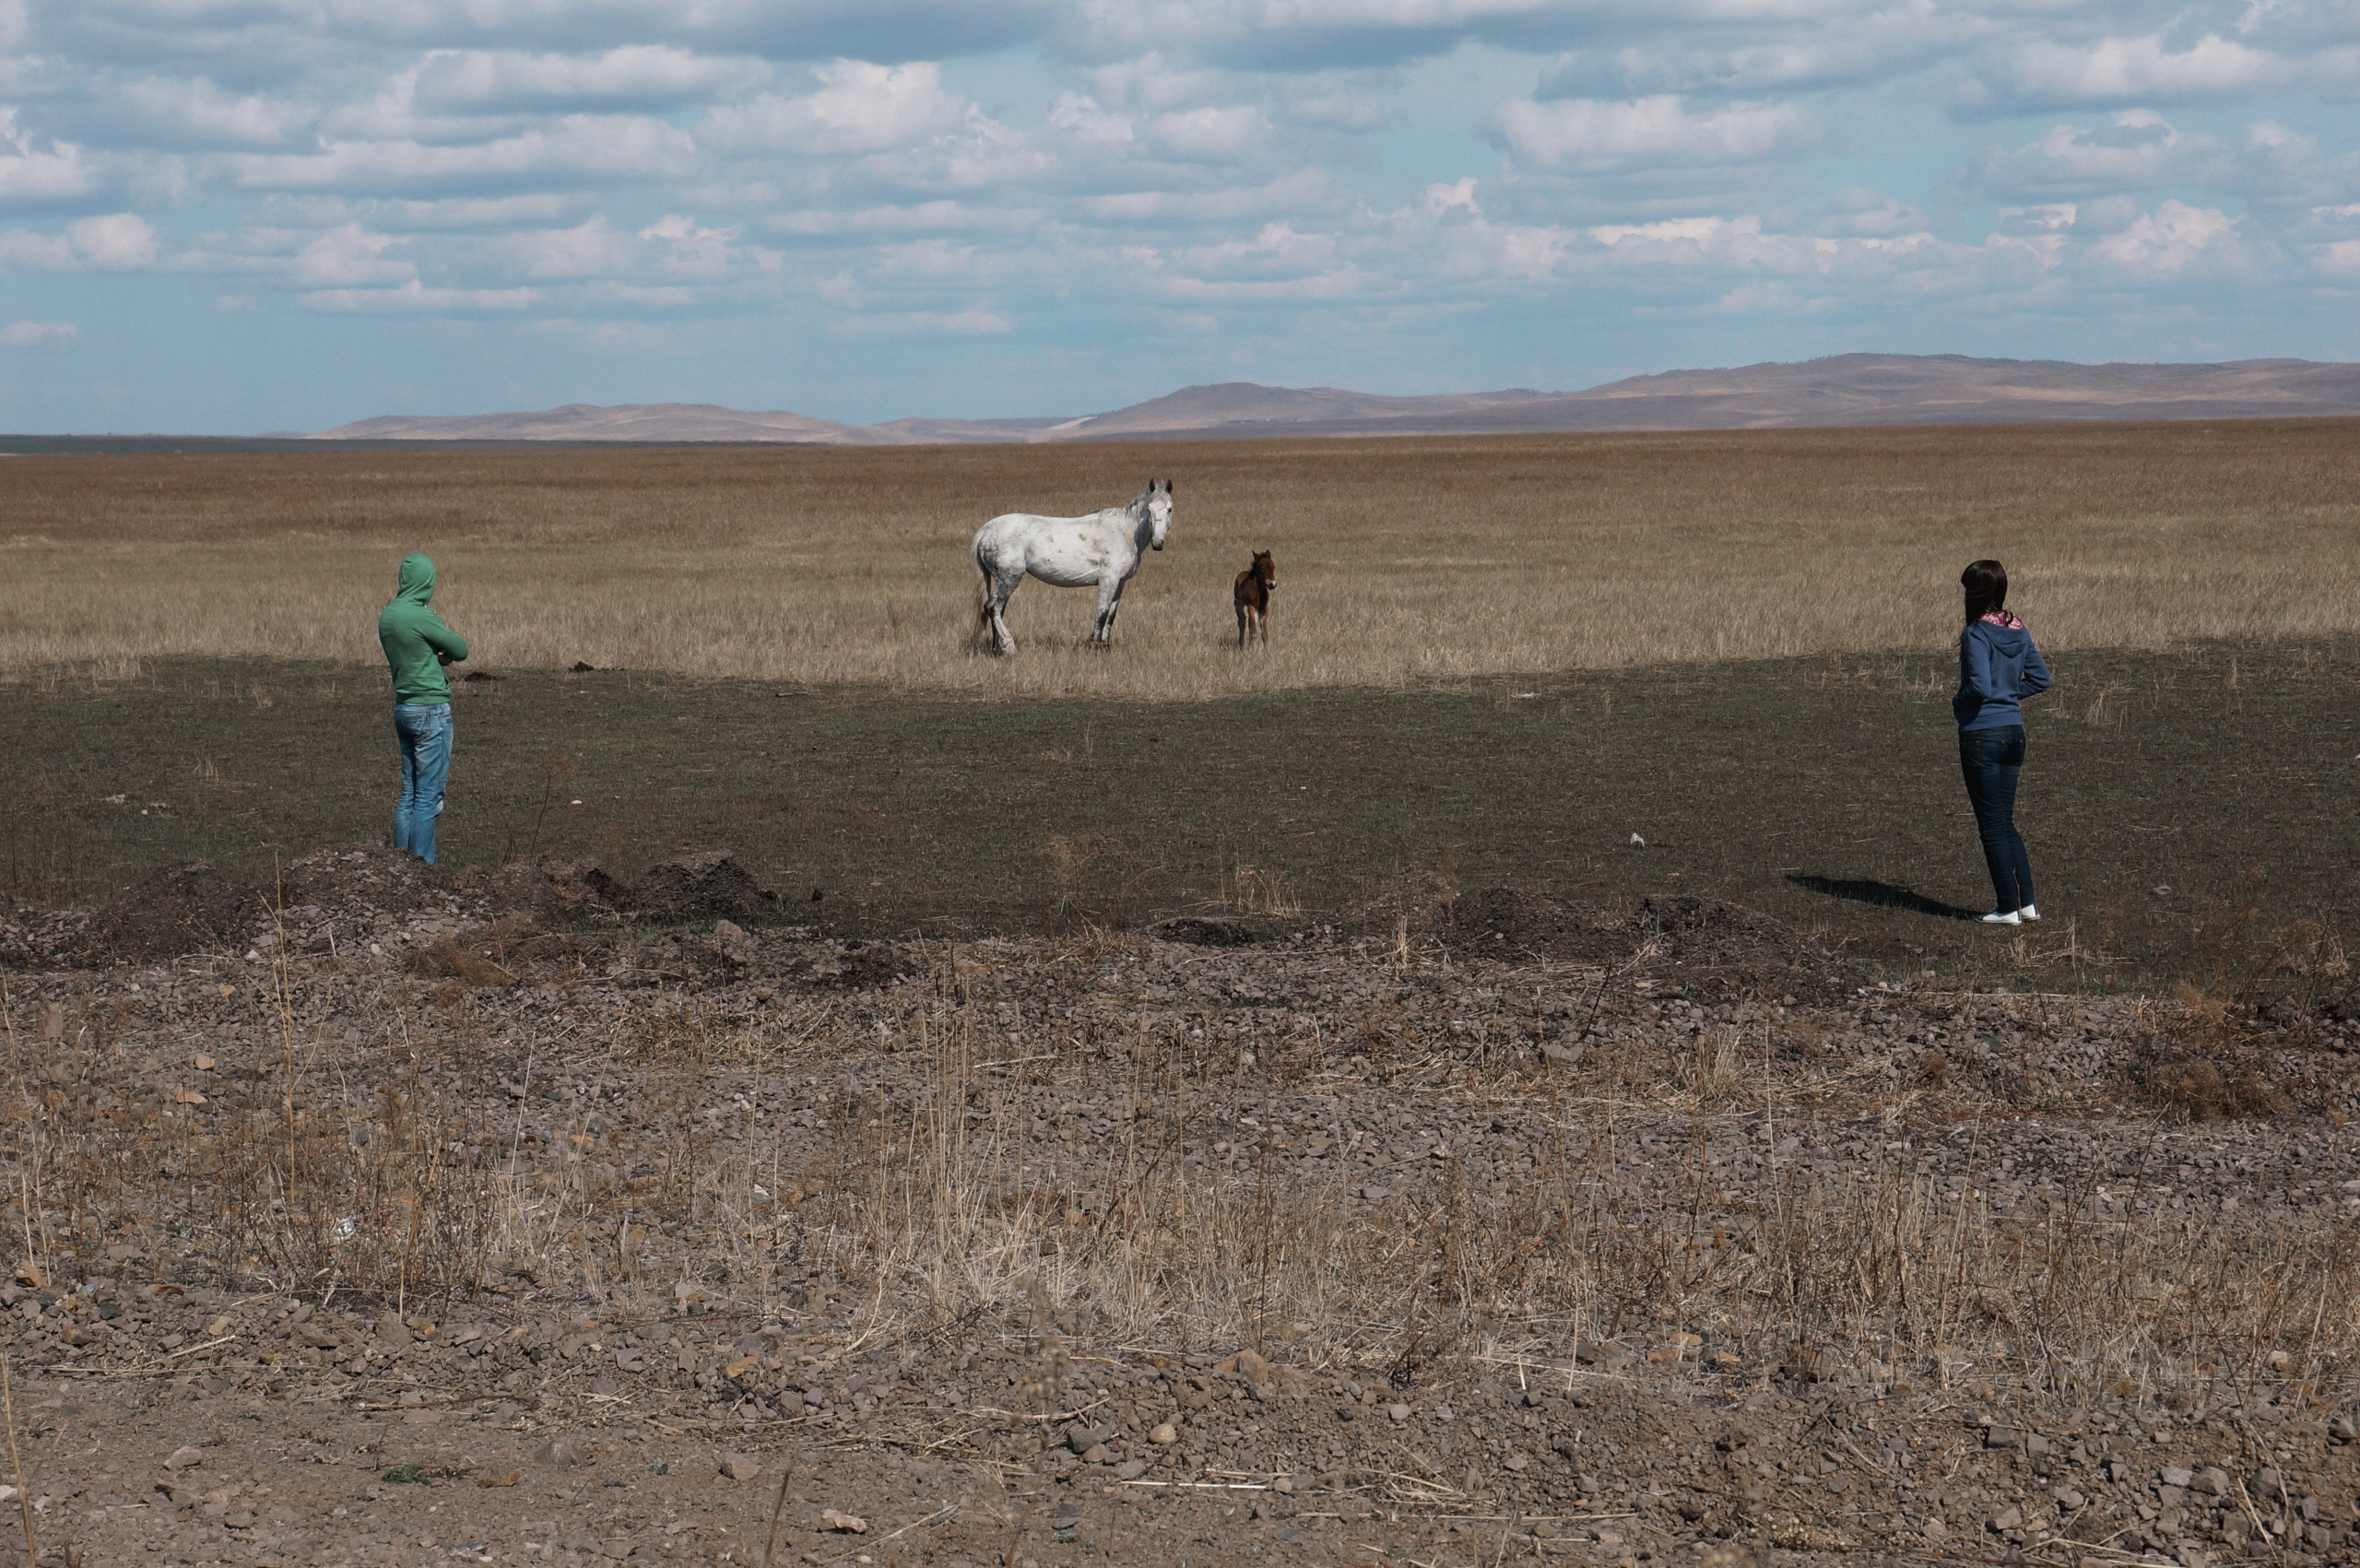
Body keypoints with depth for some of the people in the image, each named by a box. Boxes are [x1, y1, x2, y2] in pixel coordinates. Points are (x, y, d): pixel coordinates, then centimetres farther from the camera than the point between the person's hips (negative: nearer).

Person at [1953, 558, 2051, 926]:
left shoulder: (1976, 634, -17)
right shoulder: (2018, 631, 6)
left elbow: (1979, 686, -25)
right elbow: (2040, 679, 11)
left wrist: (1958, 702, -7)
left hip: (1982, 735, -7)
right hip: (2014, 730, 7)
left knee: (1992, 823, 2)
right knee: (2006, 821, 16)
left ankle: (2008, 908, 5)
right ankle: (2027, 902, 15)